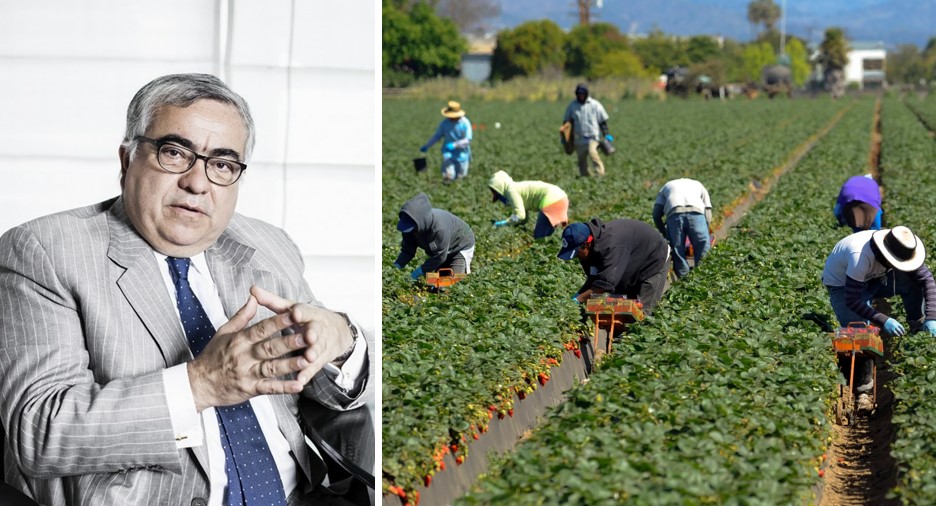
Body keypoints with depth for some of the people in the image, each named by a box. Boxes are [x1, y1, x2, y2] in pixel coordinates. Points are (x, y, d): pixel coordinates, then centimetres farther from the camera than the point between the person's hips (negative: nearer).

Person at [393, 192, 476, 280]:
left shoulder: (440, 228, -43)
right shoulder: (410, 227, -22)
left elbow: (440, 256, -34)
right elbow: (407, 250, -14)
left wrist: (420, 271, -35)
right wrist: (397, 266, -30)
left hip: (461, 246, -7)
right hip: (439, 250, 7)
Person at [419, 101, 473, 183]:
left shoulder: (465, 123, -12)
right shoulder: (445, 123, -4)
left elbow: (468, 140, -15)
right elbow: (437, 136, 6)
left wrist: (454, 145, -27)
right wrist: (427, 146, -1)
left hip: (462, 154, -1)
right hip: (448, 153, 1)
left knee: (460, 177, 9)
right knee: (448, 176, -14)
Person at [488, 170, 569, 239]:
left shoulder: (511, 190, -6)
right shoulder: (517, 188, 22)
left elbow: (519, 215, -15)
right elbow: (524, 218, 22)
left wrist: (504, 223, -6)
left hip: (552, 199, -10)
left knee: (539, 237, -10)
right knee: (544, 237, 14)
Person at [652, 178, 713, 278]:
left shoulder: (665, 187, 37)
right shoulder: (699, 186, 39)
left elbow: (656, 214, 20)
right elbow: (708, 215, 25)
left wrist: (664, 233, 28)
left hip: (674, 214, 0)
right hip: (696, 213, 0)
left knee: (677, 250, 7)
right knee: (702, 248, 6)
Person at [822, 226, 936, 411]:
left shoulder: (899, 250, -22)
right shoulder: (861, 255, -41)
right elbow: (852, 301, -37)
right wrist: (884, 321, -42)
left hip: (872, 279, 6)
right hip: (843, 285, -6)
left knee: (911, 279, -18)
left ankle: (918, 330, -3)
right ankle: (863, 389, -7)